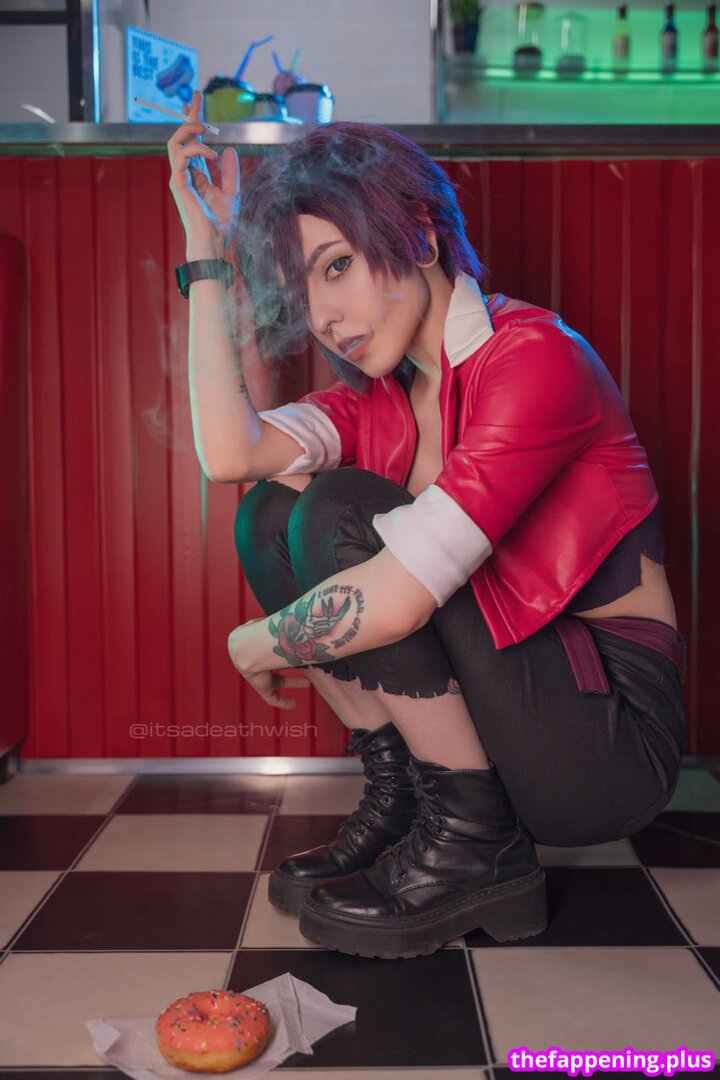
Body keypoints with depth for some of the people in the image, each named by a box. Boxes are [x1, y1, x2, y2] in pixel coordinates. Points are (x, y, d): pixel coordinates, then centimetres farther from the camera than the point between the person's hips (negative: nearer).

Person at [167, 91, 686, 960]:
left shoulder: (535, 358, -19)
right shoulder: (380, 392, 6)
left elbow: (393, 602, -27)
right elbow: (229, 453, -12)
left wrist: (256, 642, -8)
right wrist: (207, 250, -6)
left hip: (612, 733, -7)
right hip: (499, 711, 8)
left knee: (338, 515, -20)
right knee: (272, 512, -3)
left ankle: (476, 846, -11)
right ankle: (397, 801, 3)